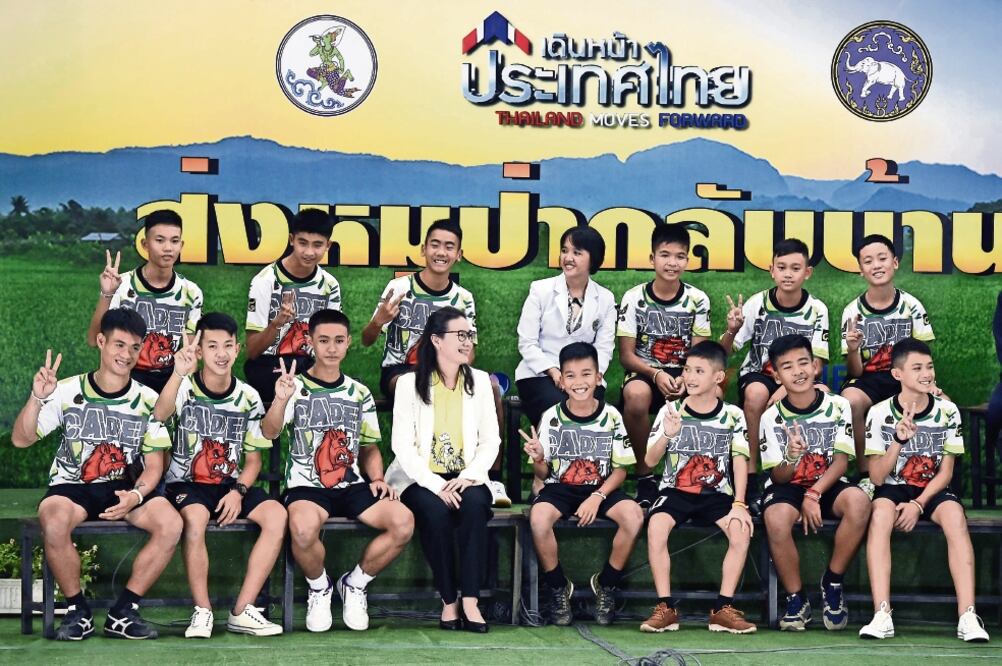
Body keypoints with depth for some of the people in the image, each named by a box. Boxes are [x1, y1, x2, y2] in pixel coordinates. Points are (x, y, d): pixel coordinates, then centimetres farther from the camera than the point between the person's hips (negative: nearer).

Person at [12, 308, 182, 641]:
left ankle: (123, 612, -13)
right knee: (52, 521, -37)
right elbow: (20, 440, -5)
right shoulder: (68, 392, -1)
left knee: (170, 523, -28)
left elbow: (154, 465, 4)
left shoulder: (147, 399, 3)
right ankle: (77, 612, -15)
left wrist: (136, 495, -17)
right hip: (72, 486, -2)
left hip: (126, 488, 2)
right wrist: (37, 399, -22)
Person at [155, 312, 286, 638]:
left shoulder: (247, 398, 4)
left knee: (276, 515, -23)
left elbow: (253, 459, 9)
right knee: (195, 518, -37)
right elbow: (158, 416, -30)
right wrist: (179, 373, -46)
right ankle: (203, 611, -21)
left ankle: (241, 611, -18)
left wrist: (238, 491, -10)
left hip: (231, 485, 4)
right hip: (186, 484, -4)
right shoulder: (185, 387, -6)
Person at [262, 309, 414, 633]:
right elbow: (270, 432, -17)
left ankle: (355, 584, 2)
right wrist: (281, 400, -38)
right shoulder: (296, 387, 1)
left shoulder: (360, 394, 14)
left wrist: (377, 479, 1)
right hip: (306, 486, -4)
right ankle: (319, 588, -3)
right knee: (303, 528, -38)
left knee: (403, 521, -24)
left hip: (352, 485, 4)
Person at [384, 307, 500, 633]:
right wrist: (436, 485, -19)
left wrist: (467, 477, -13)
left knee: (474, 504, -32)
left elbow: (490, 441, 5)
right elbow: (403, 445, -6)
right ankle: (448, 602, -22)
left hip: (465, 479, 2)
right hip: (420, 478, -2)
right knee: (436, 511, -34)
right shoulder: (410, 384, 1)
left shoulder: (480, 382, 10)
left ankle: (470, 600, -31)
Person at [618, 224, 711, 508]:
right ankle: (644, 473, -17)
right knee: (636, 394, -39)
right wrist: (656, 374, -21)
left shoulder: (697, 300, 3)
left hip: (683, 375, 1)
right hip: (643, 372, -1)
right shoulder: (634, 298, -2)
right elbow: (626, 355, -3)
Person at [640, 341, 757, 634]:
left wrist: (738, 504, -13)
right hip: (675, 490, 0)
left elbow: (740, 461, -1)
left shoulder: (732, 415, 3)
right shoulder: (670, 411, 2)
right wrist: (668, 435, -21)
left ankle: (723, 608, -18)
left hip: (717, 493, 0)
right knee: (656, 525, -32)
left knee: (741, 529, -29)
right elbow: (650, 461, -1)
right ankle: (666, 607, -23)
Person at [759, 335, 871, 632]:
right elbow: (778, 477, -4)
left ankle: (832, 584, -14)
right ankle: (796, 600, -16)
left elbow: (841, 462, -6)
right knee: (776, 518, -37)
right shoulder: (772, 417, -4)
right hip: (787, 487, -1)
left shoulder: (838, 406, -3)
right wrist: (791, 457, -28)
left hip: (828, 485, 1)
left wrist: (814, 494, -21)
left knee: (858, 501, -34)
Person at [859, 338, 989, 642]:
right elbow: (877, 477, -8)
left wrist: (918, 504, -16)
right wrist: (899, 440, -24)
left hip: (932, 491, 1)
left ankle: (967, 616, -37)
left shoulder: (947, 411, -2)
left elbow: (945, 471, 0)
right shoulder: (880, 413, -6)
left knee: (954, 514, -33)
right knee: (881, 512, -35)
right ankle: (882, 615, -41)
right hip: (893, 489, -1)